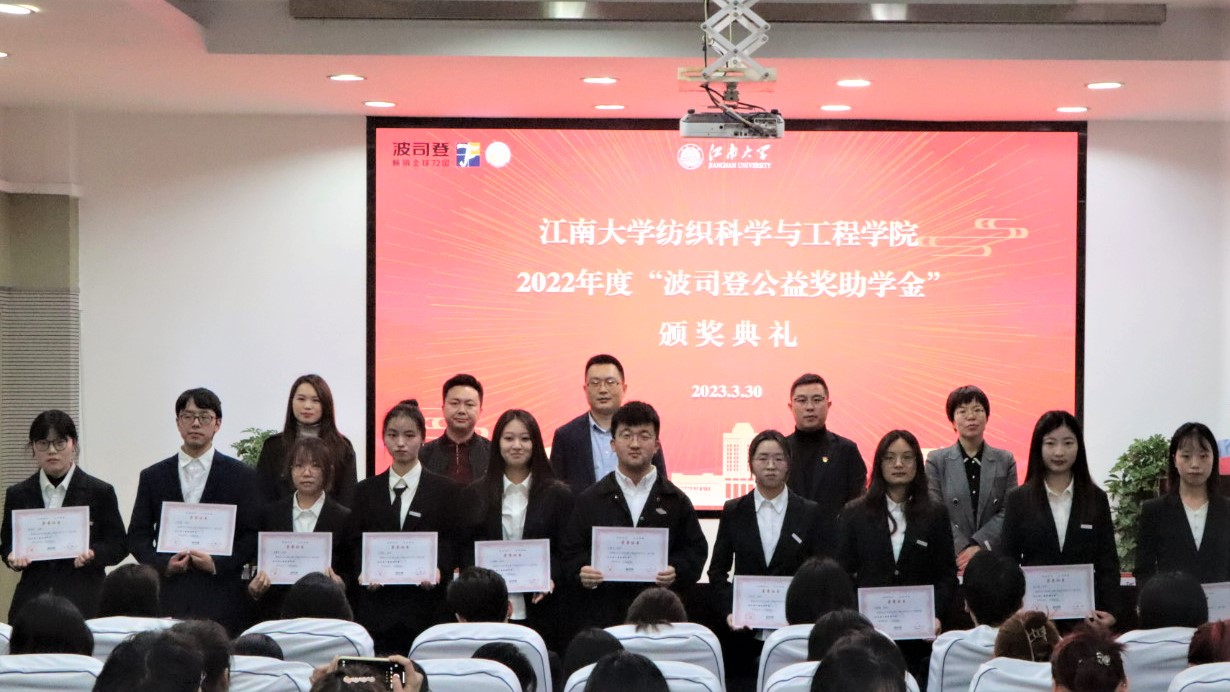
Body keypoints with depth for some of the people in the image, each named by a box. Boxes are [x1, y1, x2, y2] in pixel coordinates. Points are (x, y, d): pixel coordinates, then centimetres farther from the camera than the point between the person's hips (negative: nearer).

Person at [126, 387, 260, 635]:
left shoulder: (242, 476, 7)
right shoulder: (153, 476, 13)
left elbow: (253, 536, 3)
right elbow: (137, 536, 11)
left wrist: (217, 563, -10)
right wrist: (164, 563, -7)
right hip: (167, 599, 2)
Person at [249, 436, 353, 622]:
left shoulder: (344, 518, 1)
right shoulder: (271, 514, 9)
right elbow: (259, 566, 12)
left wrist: (338, 583, -18)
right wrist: (254, 589, -8)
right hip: (274, 613, 2)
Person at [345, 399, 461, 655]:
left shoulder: (445, 490, 8)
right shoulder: (366, 490, 14)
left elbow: (454, 543, 4)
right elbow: (354, 542, 11)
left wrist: (440, 569, -15)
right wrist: (362, 571, -8)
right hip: (376, 608, 2)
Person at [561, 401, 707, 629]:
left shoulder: (675, 500, 8)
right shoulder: (591, 499, 8)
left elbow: (695, 550, 7)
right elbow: (573, 549, 7)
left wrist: (677, 572, -12)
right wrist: (581, 572, -13)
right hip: (604, 614, 0)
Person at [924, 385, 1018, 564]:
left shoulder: (1005, 460, 8)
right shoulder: (936, 460, 4)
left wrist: (980, 545, -12)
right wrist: (963, 549, -14)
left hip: (995, 555, 1)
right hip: (950, 558, -1)